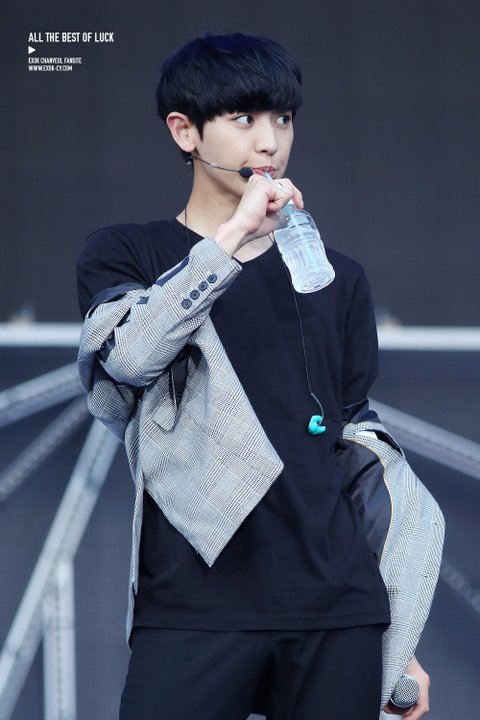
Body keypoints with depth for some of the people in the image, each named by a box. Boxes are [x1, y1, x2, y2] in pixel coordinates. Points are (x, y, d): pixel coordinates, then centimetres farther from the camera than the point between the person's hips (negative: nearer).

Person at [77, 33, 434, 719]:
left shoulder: (337, 280, 16)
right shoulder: (125, 254, 8)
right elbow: (125, 354, -15)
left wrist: (399, 638, 14)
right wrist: (235, 238, -17)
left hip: (337, 612, 3)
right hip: (193, 611, -3)